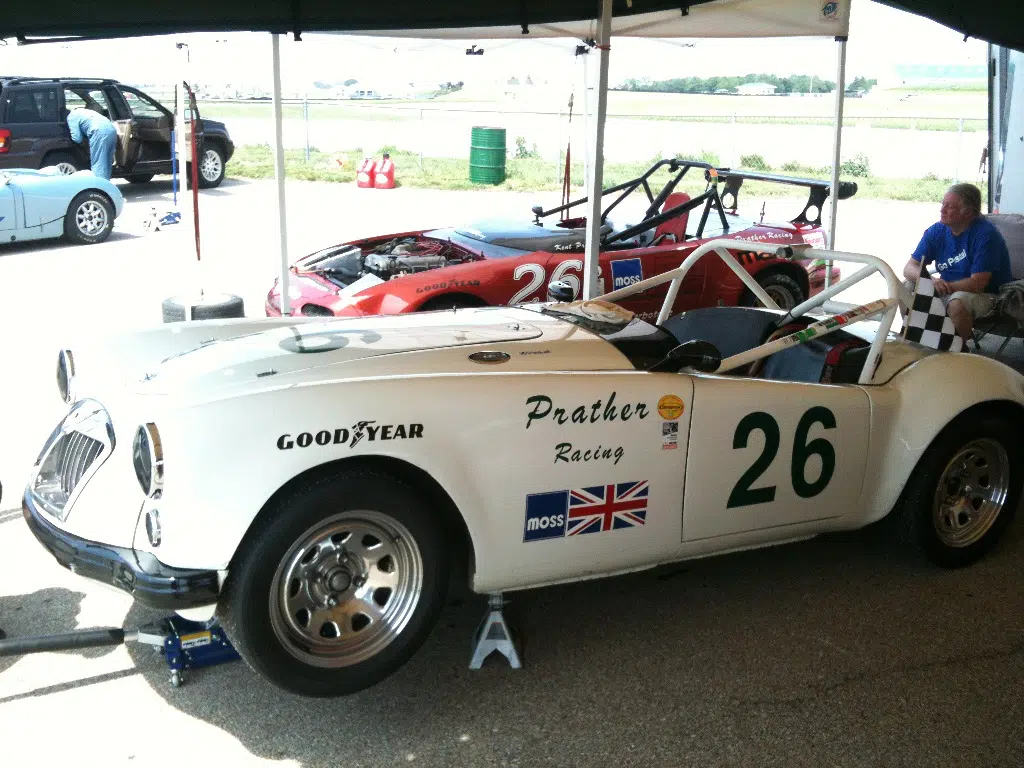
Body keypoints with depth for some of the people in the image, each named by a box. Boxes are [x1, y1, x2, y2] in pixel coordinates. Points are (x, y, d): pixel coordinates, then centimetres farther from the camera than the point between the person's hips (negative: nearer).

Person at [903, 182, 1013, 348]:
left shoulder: (985, 234, -22)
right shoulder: (936, 231, -4)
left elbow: (977, 284, -27)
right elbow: (909, 268, -7)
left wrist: (943, 286, -22)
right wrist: (930, 280, -28)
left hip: (987, 294, -6)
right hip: (949, 289, 6)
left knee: (957, 303, -36)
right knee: (906, 288, -11)